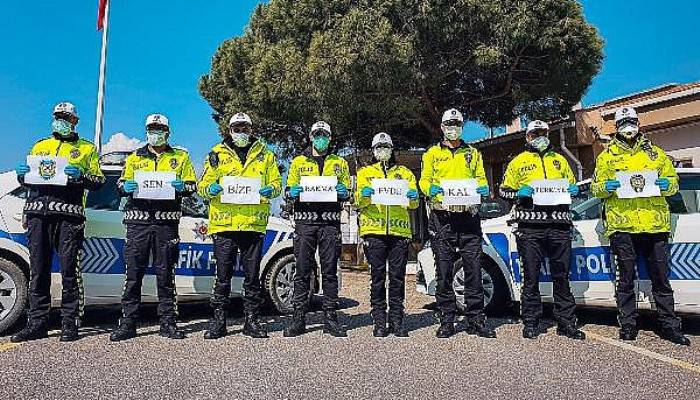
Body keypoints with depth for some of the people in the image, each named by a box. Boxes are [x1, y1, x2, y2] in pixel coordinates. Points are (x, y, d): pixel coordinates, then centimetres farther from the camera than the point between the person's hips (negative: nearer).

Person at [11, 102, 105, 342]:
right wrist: (22, 175, 5)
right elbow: (27, 182, 27)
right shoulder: (39, 147, 25)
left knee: (69, 269, -4)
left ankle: (70, 323, 1)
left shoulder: (87, 149, 14)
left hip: (69, 213, -4)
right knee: (38, 268, 5)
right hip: (37, 212, 4)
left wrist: (80, 176, -13)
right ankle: (37, 322, 12)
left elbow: (99, 181, 5)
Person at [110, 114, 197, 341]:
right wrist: (125, 187, -7)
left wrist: (182, 187, -12)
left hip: (166, 221, -1)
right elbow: (120, 185, 16)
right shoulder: (134, 158, 18)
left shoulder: (180, 157, 14)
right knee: (133, 273, 0)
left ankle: (168, 323, 10)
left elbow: (192, 185, 10)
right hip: (138, 220, 1)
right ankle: (127, 323, 9)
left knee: (165, 274, 3)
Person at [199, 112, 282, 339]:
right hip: (224, 224, 0)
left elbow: (277, 183, 14)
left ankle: (252, 320, 18)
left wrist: (270, 190, -9)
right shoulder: (217, 154, 11)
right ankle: (218, 320, 15)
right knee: (223, 276, 4)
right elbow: (202, 186, 10)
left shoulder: (265, 155, 13)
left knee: (252, 275, 7)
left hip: (254, 223, 1)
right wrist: (211, 189, -12)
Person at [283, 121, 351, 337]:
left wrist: (343, 191, -6)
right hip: (305, 220, 0)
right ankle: (298, 317, 7)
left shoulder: (340, 163, 18)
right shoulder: (298, 162, 17)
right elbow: (289, 190, 14)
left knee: (330, 270, 2)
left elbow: (348, 193, 16)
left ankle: (330, 316, 9)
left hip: (330, 221, 0)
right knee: (302, 270, 0)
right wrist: (293, 192, -9)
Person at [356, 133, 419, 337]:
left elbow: (414, 204, 13)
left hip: (400, 230, 1)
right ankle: (379, 322, 7)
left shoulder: (404, 172, 19)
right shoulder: (365, 172, 17)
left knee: (398, 277, 1)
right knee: (378, 277, 0)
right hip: (374, 230, -1)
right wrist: (364, 196, -16)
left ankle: (397, 320, 10)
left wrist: (412, 197, -10)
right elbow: (359, 202, 6)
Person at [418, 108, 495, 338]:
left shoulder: (472, 153, 21)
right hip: (442, 216, -1)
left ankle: (476, 320, 9)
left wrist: (482, 188, -6)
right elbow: (424, 180, 8)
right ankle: (446, 321, 9)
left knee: (473, 268, -1)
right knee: (444, 270, 0)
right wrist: (431, 189, -14)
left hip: (468, 216, 2)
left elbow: (481, 178, 17)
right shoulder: (432, 154, 15)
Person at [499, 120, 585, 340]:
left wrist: (573, 190, 5)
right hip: (530, 225, -3)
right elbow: (504, 190, 10)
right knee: (531, 276, 0)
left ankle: (566, 322, 15)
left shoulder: (559, 160, 22)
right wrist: (519, 193, -10)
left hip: (559, 224, 3)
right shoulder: (518, 162, 12)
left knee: (562, 275, 6)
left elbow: (572, 185, 28)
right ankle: (531, 322, 10)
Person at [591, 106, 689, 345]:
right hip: (622, 225, -2)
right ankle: (627, 325, 14)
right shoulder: (607, 156, 11)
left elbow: (673, 182, 18)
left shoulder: (655, 153, 17)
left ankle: (670, 326, 19)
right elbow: (596, 188, 9)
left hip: (655, 225, 2)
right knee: (626, 280, 5)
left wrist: (666, 184, -5)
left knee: (661, 278, 8)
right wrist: (606, 188, -14)